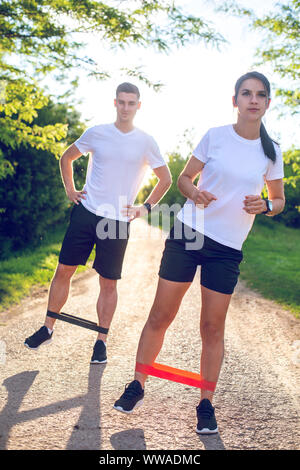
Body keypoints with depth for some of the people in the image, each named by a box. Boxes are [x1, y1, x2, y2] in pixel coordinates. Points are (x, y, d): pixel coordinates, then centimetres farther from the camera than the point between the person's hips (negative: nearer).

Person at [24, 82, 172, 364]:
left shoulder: (146, 142, 1)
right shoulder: (96, 133, 4)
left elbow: (166, 179, 11)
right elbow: (67, 158, 18)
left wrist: (145, 207, 3)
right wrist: (70, 189, 8)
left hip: (118, 221, -1)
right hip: (86, 212, 1)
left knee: (109, 282, 2)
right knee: (64, 270, 2)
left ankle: (101, 341, 15)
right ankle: (48, 328, 17)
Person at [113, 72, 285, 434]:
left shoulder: (271, 152, 5)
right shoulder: (215, 136, 0)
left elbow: (278, 201, 14)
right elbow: (183, 178, 8)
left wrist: (264, 206, -9)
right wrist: (194, 193, -15)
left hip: (227, 249, 1)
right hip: (188, 234, -1)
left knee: (212, 327, 4)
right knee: (160, 315, 2)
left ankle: (206, 404, 20)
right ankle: (137, 385, 20)